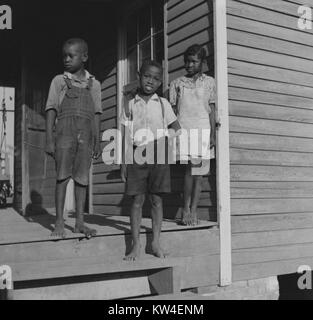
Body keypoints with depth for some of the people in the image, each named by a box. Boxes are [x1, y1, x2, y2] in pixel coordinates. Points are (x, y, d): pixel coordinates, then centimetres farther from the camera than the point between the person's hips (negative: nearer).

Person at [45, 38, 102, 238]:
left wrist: (97, 142, 8)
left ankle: (80, 222, 9)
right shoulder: (59, 81, 7)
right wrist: (49, 139, -5)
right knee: (62, 176, -4)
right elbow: (51, 110, 3)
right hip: (65, 133, -2)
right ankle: (59, 223, 2)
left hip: (86, 137, 2)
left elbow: (96, 115, 12)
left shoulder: (94, 84, 12)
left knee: (82, 178, 3)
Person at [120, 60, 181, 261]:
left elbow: (177, 129, 14)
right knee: (137, 200, -1)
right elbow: (126, 138, 6)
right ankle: (136, 246, 4)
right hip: (137, 154, 0)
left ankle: (156, 243, 10)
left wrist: (166, 139, -4)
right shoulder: (131, 105, 8)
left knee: (157, 199, 2)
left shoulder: (163, 104, 9)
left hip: (157, 154, 0)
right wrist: (124, 162, 1)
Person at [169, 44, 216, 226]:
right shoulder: (177, 83, 14)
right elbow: (172, 110, 11)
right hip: (183, 129, 0)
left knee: (198, 171, -3)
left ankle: (193, 211, 2)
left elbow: (212, 109, 10)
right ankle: (186, 209, 0)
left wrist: (213, 134, 3)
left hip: (203, 129, 1)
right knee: (190, 169, -8)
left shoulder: (209, 82, 13)